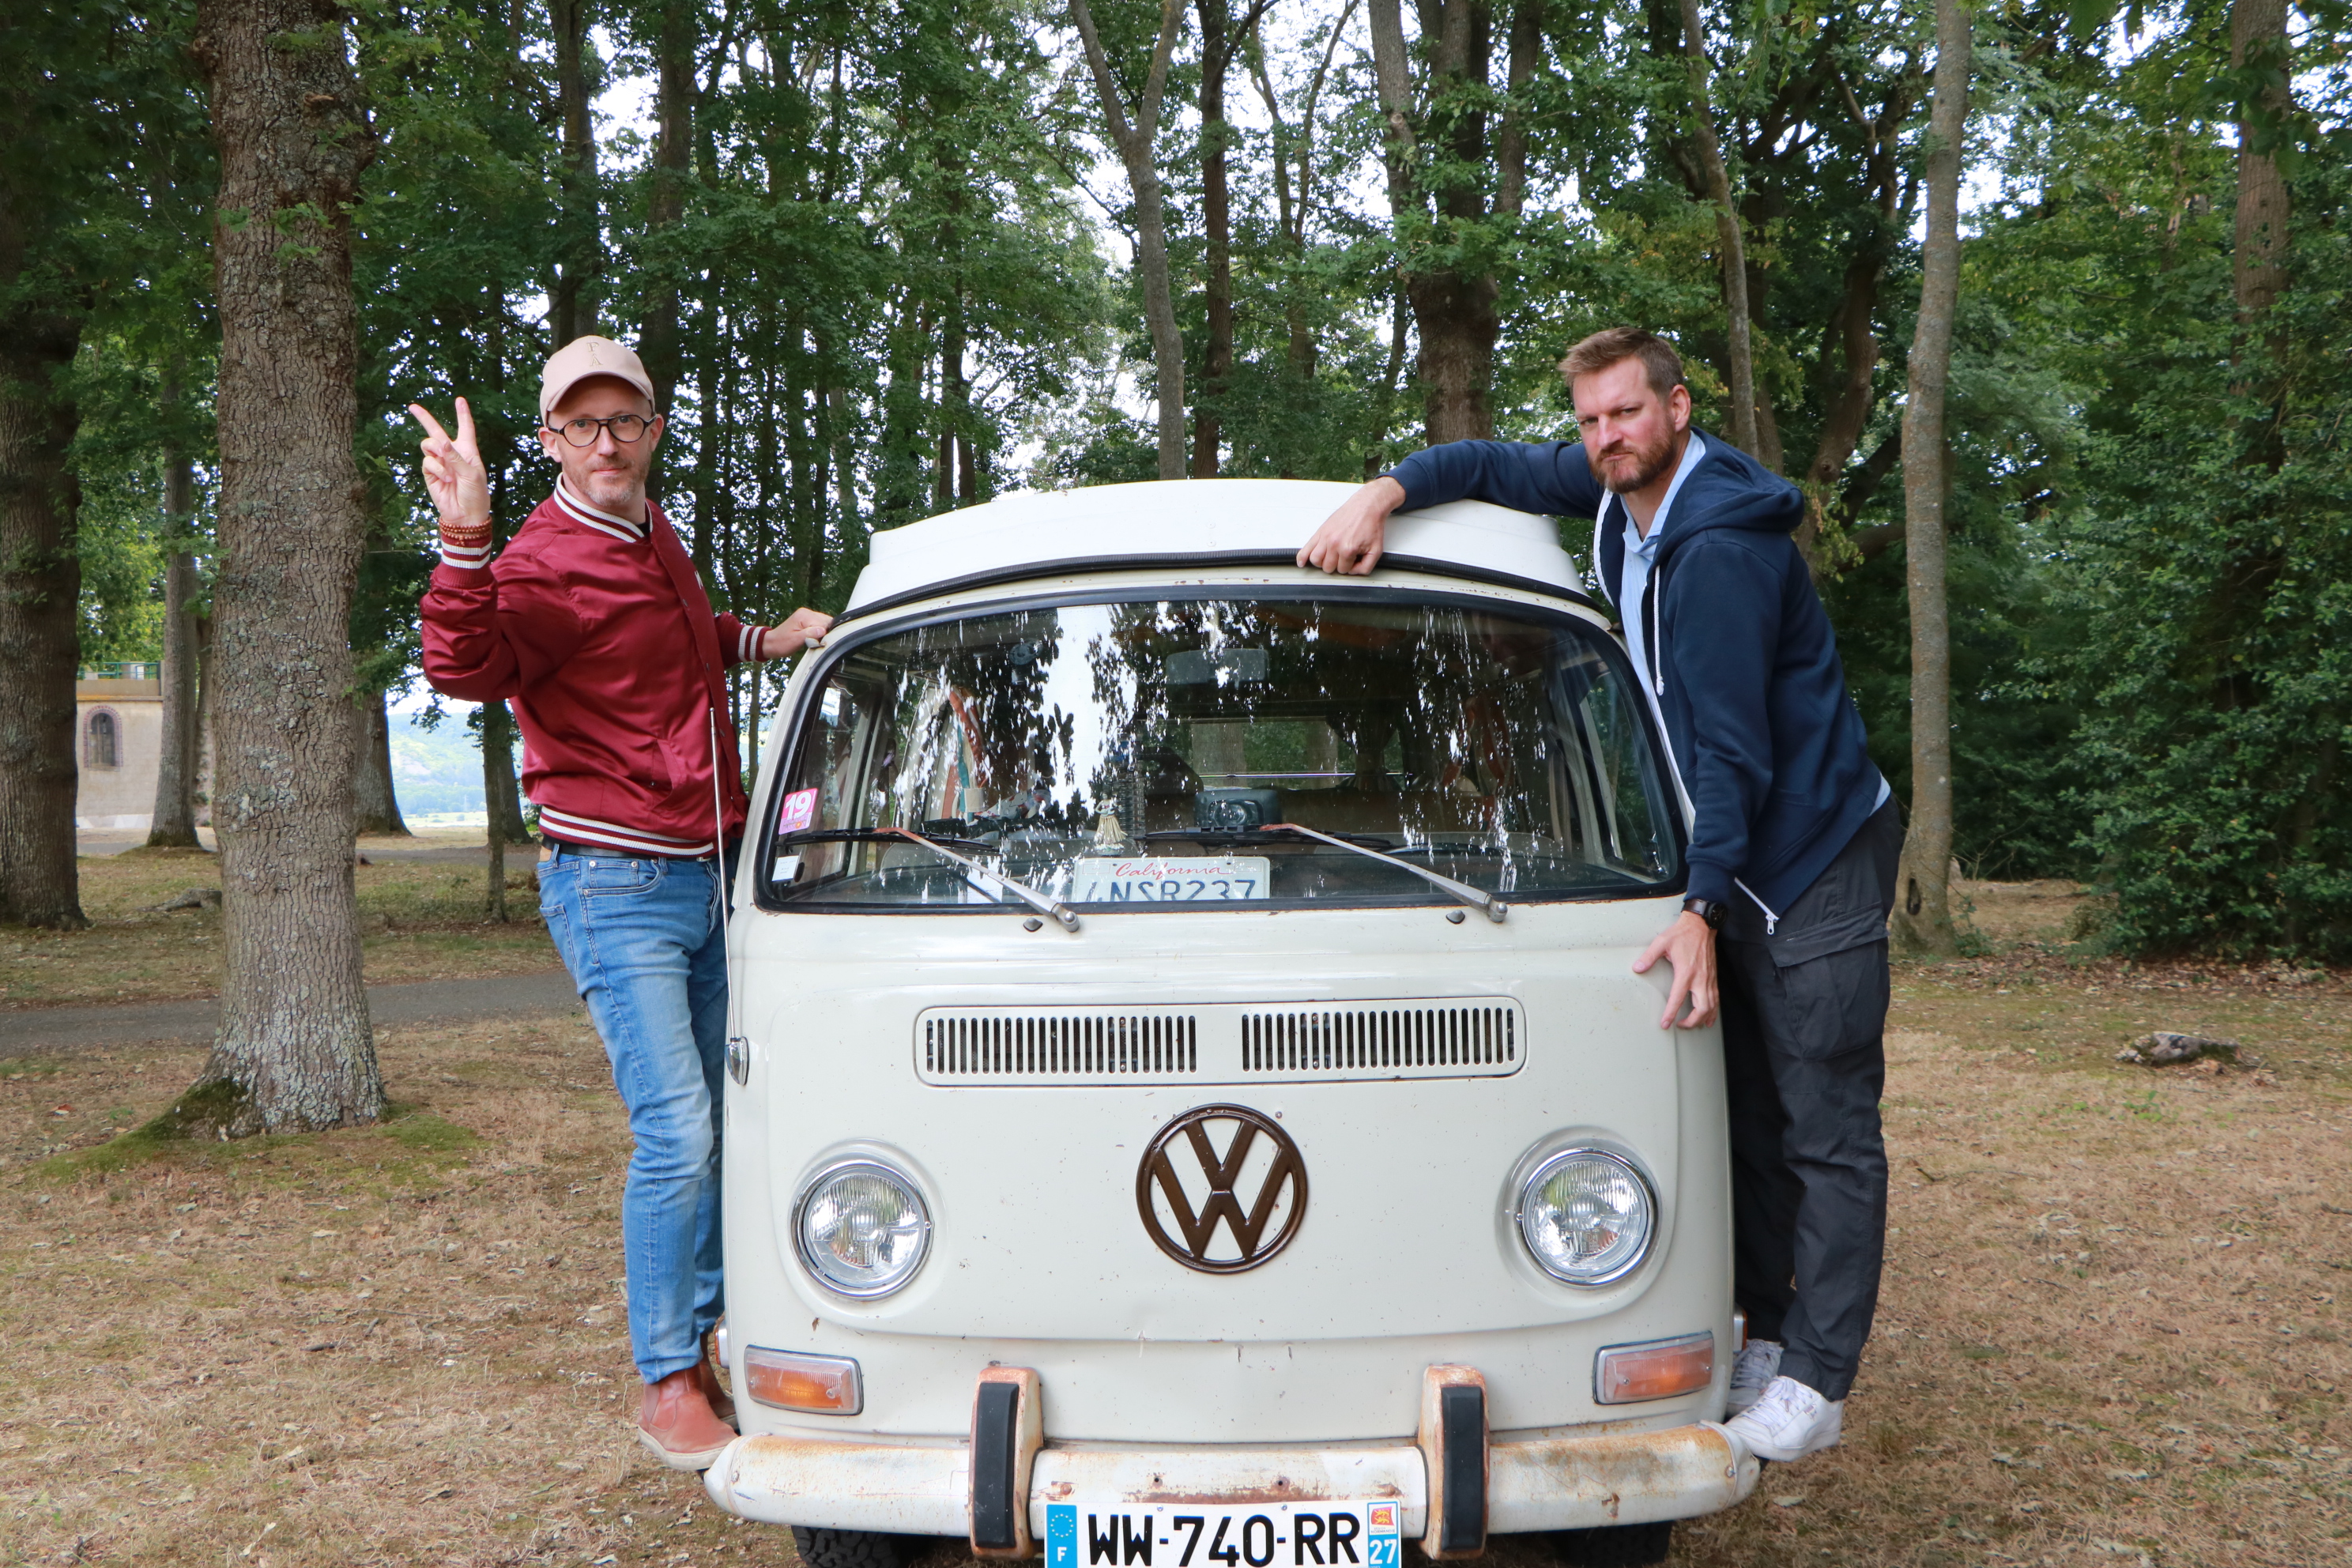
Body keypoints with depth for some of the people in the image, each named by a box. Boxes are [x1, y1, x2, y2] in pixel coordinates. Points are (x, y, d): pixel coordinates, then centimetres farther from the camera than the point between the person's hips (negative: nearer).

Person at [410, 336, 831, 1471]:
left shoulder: (656, 540, 12)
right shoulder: (545, 563, -14)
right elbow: (465, 671, -35)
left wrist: (765, 640, 17)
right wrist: (466, 540, -48)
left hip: (709, 875, 8)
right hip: (617, 886, -8)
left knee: (718, 1123, 14)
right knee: (676, 1133, -12)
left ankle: (699, 1335, 29)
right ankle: (667, 1384, 3)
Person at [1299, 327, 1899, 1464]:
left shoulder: (1719, 548, -23)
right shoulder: (1621, 488, 3)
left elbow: (1733, 747, -25)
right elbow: (1493, 466, 13)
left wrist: (1701, 909, -27)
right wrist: (1386, 490, -7)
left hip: (1817, 861, -9)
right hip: (1732, 858, 9)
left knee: (1826, 1131, -4)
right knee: (1748, 1114, 12)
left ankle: (1815, 1380, 0)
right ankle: (1768, 1335, 21)